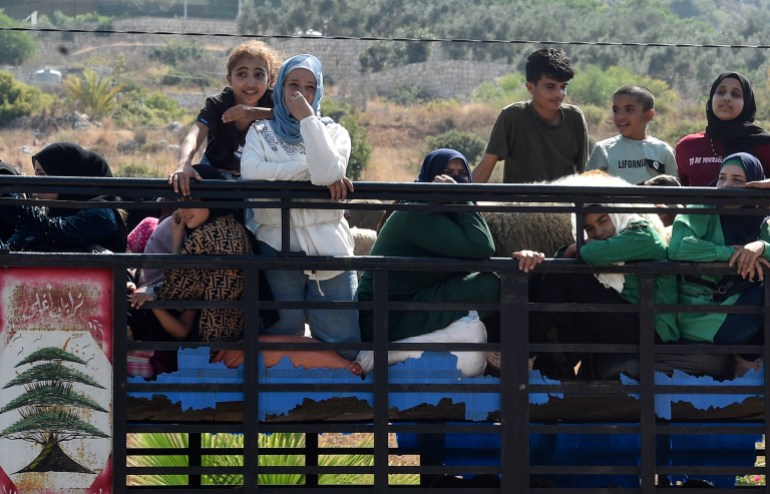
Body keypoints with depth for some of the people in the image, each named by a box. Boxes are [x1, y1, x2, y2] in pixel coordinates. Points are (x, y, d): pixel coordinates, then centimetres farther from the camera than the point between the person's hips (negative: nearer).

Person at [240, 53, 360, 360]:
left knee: (344, 351, -5)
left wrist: (307, 117, -7)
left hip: (328, 253, 0)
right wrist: (312, 170, -10)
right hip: (277, 251, 0)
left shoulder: (333, 132, 12)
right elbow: (251, 172, -11)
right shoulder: (261, 132, 12)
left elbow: (329, 173, -11)